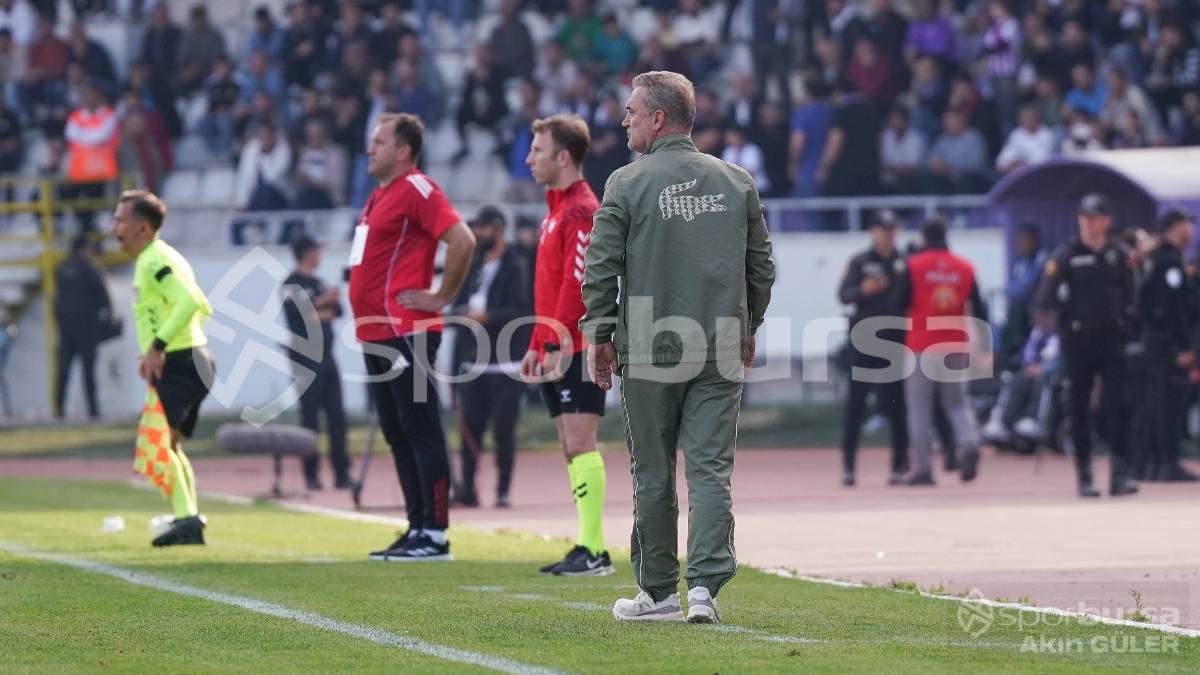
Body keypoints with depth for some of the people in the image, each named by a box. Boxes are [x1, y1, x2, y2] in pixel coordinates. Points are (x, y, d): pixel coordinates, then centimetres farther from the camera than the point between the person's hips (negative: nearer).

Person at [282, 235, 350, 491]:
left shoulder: (319, 283, 18)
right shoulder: (291, 283, -3)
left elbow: (337, 310, 11)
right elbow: (294, 310, -17)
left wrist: (317, 314, -8)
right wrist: (322, 302, -13)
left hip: (326, 357, 7)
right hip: (305, 358, -7)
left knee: (336, 416, 2)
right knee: (310, 417, -5)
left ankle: (341, 472, 2)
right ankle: (311, 474, -2)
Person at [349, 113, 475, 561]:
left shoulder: (417, 190, -11)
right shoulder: (380, 195, 19)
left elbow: (462, 240, -21)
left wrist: (442, 298, -15)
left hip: (406, 333, -10)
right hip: (377, 334, 10)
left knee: (420, 432, -8)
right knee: (398, 435, 11)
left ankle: (435, 534, -8)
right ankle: (417, 529, 15)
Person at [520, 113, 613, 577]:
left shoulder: (581, 211, -12)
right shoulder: (557, 209, 19)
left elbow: (577, 282, -19)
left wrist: (559, 343, -21)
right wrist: (538, 344, 22)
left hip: (576, 349, -10)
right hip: (557, 351, 10)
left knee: (580, 445, -12)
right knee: (572, 449, 9)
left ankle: (593, 551, -13)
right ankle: (589, 550, 11)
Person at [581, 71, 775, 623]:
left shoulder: (628, 184, -5)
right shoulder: (737, 183, 6)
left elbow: (602, 268, -6)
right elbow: (762, 266, 12)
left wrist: (598, 336, 5)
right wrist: (747, 330, 22)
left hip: (649, 350, -2)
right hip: (722, 354, 2)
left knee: (653, 475, 7)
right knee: (711, 470, 1)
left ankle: (659, 592, 13)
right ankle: (705, 585, -11)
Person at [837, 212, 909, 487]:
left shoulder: (905, 264, 9)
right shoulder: (860, 262, 4)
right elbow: (843, 294, -5)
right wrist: (863, 290, -25)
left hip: (897, 338, 1)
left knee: (896, 404, 3)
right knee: (856, 402, -2)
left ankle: (900, 463, 8)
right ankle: (848, 463, 3)